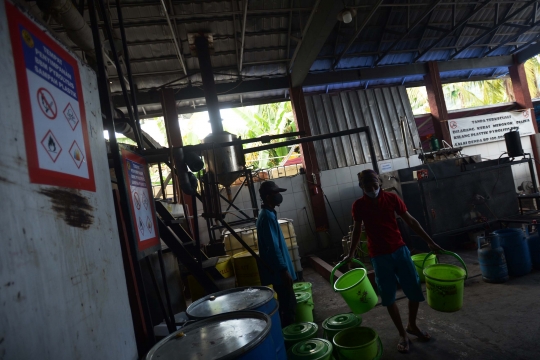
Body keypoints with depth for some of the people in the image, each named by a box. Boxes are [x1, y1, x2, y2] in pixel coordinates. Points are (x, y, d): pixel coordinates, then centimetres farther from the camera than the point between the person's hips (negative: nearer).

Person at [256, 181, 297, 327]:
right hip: (278, 271, -10)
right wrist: (284, 270, -21)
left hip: (277, 270, 10)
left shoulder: (267, 214, 11)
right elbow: (273, 247, -24)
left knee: (287, 305, 18)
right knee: (289, 306, 0)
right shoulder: (268, 216, -20)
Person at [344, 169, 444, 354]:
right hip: (379, 256, -1)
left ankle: (412, 326, 33)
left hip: (400, 250, 2)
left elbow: (410, 221, 1)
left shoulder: (392, 198, -5)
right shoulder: (358, 205, -7)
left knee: (415, 290, 8)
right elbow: (357, 229, 7)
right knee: (388, 297, 6)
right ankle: (402, 334, 25)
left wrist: (430, 242, 0)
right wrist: (351, 253, 13)